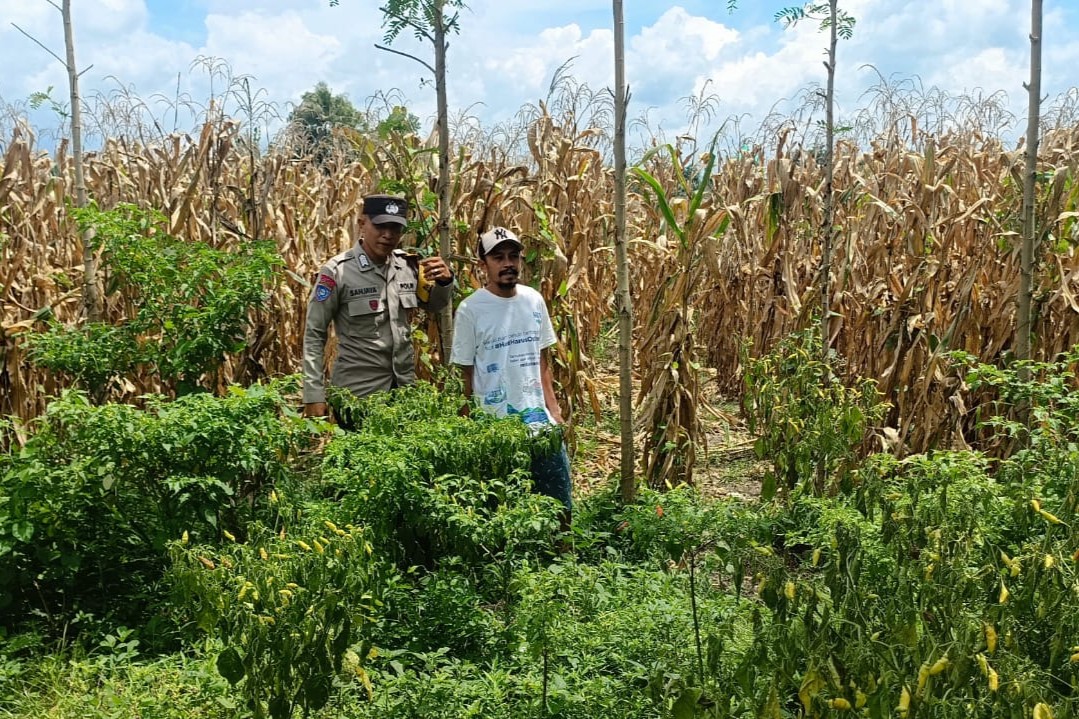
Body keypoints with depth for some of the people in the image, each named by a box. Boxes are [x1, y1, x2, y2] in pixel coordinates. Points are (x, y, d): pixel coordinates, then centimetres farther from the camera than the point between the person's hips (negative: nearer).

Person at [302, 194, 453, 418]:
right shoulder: (338, 271, -12)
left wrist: (445, 281, -5)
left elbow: (432, 305, 18)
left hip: (405, 385, 5)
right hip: (357, 391, -5)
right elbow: (314, 335, -8)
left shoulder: (407, 265, 1)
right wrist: (314, 396, -12)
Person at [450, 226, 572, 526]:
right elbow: (465, 376, -5)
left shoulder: (534, 300, 5)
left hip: (540, 422, 5)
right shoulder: (471, 309, -9)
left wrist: (554, 409, 6)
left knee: (560, 505, 10)